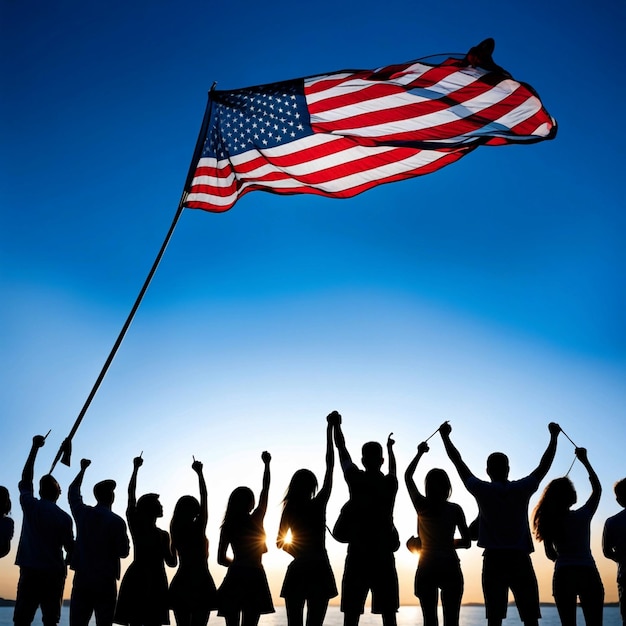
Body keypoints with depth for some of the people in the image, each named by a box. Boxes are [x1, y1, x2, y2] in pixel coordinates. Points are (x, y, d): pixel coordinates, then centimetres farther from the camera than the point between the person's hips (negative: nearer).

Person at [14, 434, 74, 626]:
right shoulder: (64, 518, -1)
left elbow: (25, 479, 16)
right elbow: (70, 548, 2)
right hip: (54, 574, 0)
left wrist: (35, 447, 22)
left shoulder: (31, 506, 2)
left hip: (30, 572, 0)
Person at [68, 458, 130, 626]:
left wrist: (83, 469, 33)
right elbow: (123, 552, -4)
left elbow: (73, 492, 22)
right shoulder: (117, 522, -8)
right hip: (106, 581, -3)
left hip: (82, 579, 3)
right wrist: (125, 538, 15)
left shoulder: (83, 513, 3)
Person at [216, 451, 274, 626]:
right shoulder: (255, 520, -4)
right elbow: (265, 490, 6)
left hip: (233, 579, 4)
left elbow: (221, 559, 9)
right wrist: (266, 464, 15)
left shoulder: (227, 527, 5)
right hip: (253, 578, -4)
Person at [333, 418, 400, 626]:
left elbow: (342, 450, 12)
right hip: (383, 558, 1)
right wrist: (390, 448, 47)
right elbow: (393, 468, 29)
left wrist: (336, 425, 27)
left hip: (357, 557, -1)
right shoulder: (390, 483, 4)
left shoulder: (356, 479, -2)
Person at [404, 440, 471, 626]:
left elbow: (407, 476, 12)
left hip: (426, 569, 1)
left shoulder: (422, 506, -2)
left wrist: (420, 453, 21)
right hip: (450, 568, -1)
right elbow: (466, 542, 2)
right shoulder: (455, 510, -4)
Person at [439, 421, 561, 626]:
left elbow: (458, 462, 7)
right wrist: (554, 436, 19)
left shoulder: (482, 490, -2)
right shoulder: (521, 489, -1)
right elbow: (545, 465, 9)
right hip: (519, 560, 0)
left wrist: (445, 436, 17)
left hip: (493, 561, 0)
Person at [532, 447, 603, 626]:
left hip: (563, 576, 2)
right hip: (588, 574, -2)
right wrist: (585, 461, 12)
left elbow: (550, 554, 8)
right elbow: (597, 489, 9)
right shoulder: (582, 516, -5)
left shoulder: (548, 523, 0)